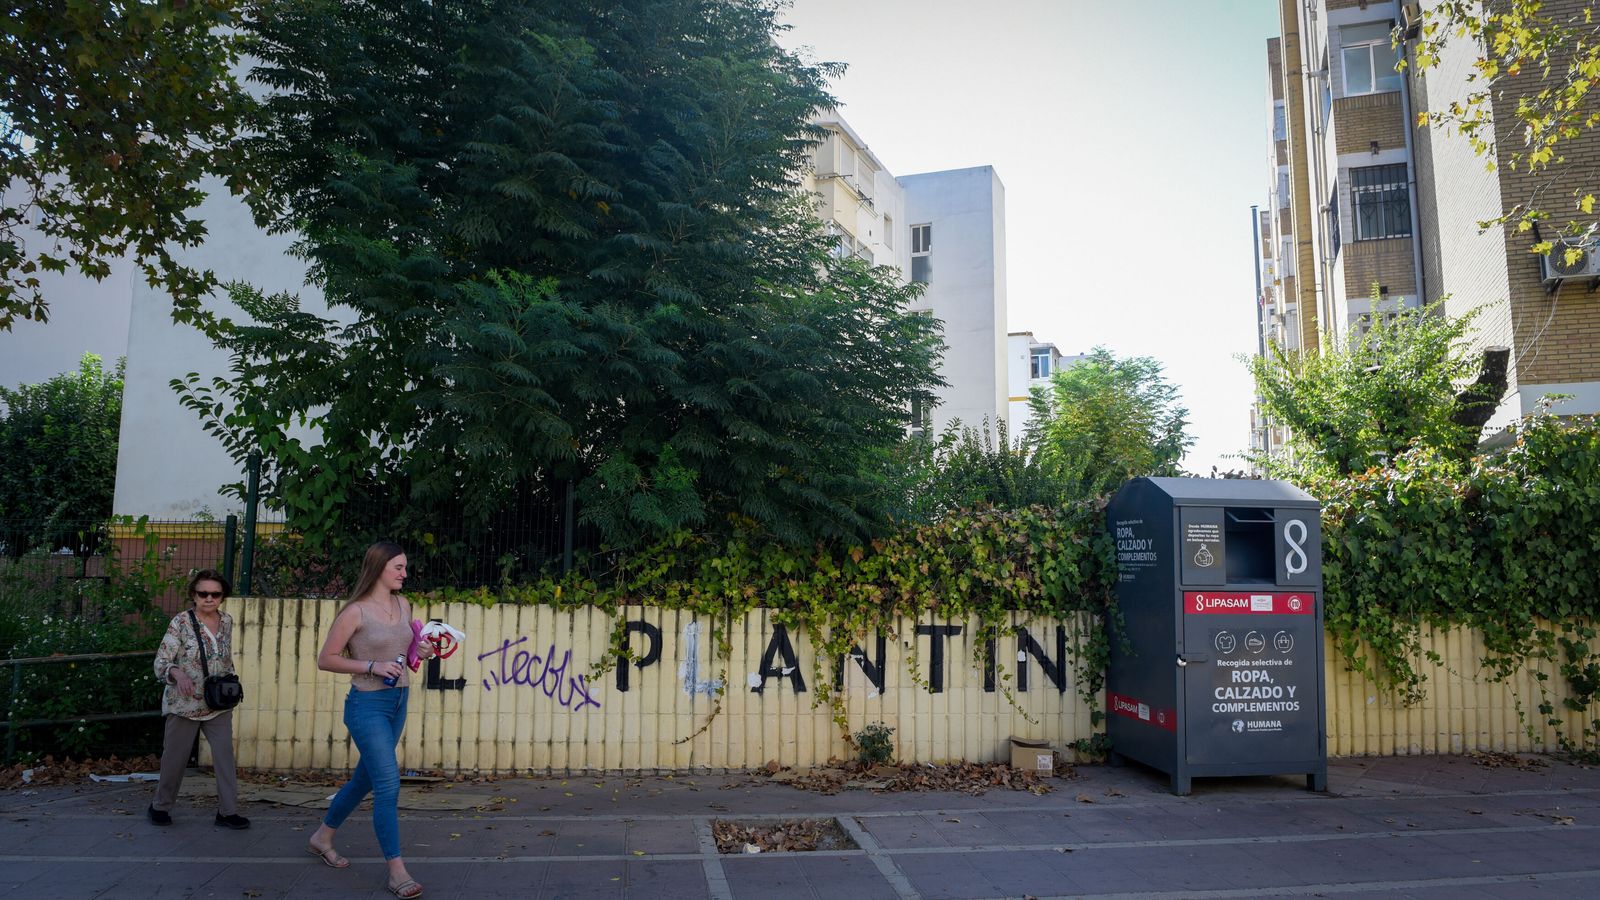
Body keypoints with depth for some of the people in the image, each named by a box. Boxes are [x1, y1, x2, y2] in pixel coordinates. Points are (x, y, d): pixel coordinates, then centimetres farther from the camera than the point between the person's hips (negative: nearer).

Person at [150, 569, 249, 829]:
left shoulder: (227, 621, 3)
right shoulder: (181, 622, -11)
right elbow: (161, 662, -15)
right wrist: (178, 674, -35)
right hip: (184, 704, -3)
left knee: (225, 755, -1)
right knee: (175, 757, 9)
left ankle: (228, 811, 5)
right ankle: (160, 806, 30)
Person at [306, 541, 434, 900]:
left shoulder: (402, 605, 7)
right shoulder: (356, 611, -12)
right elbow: (325, 659, -9)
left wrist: (422, 651, 0)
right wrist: (371, 666, -19)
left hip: (398, 702, 7)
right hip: (368, 705, -7)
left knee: (365, 777, 20)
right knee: (388, 785, -10)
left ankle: (322, 838, 41)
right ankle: (396, 870, -3)